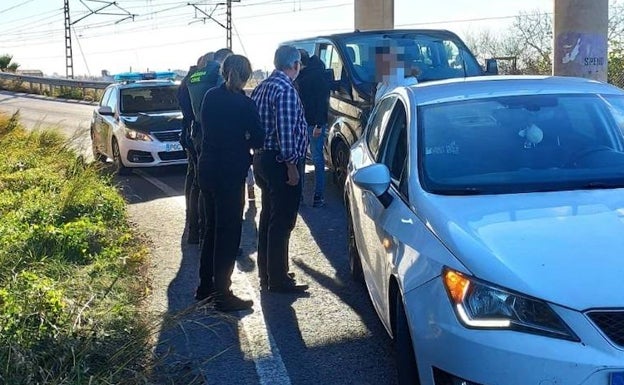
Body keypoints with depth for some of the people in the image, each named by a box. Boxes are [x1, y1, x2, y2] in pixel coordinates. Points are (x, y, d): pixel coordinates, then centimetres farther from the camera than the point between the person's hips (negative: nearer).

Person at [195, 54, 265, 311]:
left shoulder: (210, 97, 4)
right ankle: (222, 295, 8)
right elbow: (258, 139, -9)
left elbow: (205, 127, 11)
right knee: (228, 232, 2)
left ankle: (205, 286, 28)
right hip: (230, 173, -7)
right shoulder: (244, 104, -15)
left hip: (206, 171, 7)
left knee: (212, 228, 19)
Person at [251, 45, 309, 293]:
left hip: (262, 158, 10)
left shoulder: (262, 87, 13)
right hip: (280, 162, -10)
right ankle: (278, 280, 3)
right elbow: (285, 132, -22)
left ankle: (267, 273, 26)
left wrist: (260, 157, 19)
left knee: (268, 217, 17)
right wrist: (292, 165, -18)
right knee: (282, 221, -3)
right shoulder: (286, 90, -17)